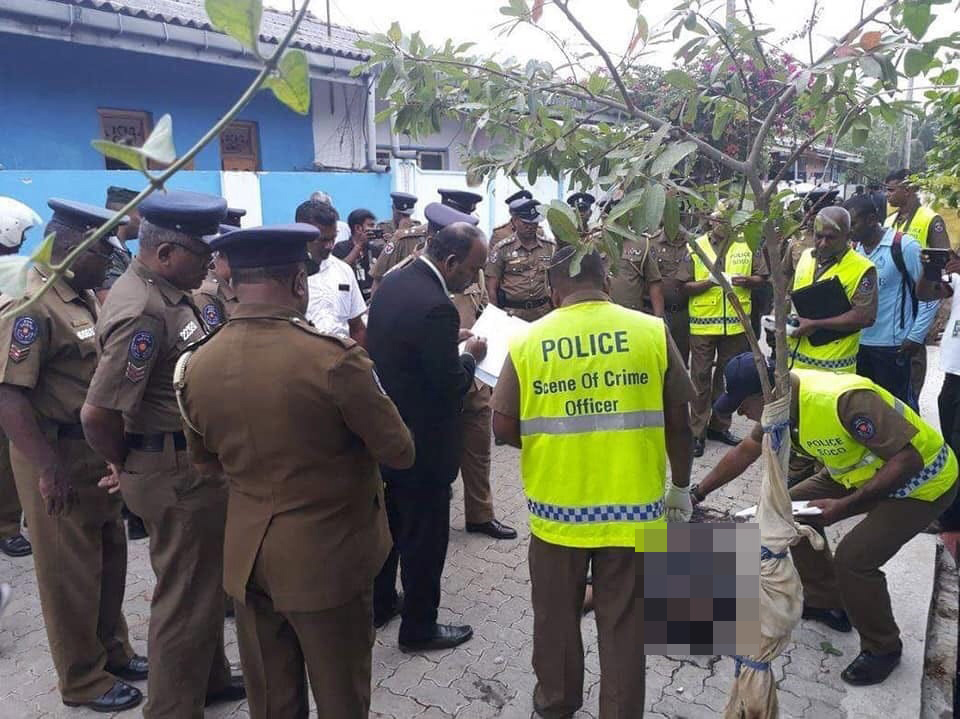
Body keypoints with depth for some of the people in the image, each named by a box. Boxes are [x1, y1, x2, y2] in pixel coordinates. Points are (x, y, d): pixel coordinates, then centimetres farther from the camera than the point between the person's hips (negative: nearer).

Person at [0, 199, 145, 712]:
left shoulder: (86, 299, 8)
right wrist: (50, 470, -24)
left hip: (98, 448, 8)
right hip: (58, 456, -8)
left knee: (109, 559, 20)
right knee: (71, 572, 7)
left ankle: (112, 650, 38)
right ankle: (84, 680, 25)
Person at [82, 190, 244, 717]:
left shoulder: (163, 290, 6)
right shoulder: (143, 313, -25)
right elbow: (98, 414, -28)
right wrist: (124, 464, -8)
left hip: (193, 460, 10)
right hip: (175, 471, -10)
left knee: (202, 580, 24)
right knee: (185, 595, 6)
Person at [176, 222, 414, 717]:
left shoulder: (196, 366, -5)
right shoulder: (335, 358, -23)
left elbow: (207, 464, 9)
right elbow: (400, 453, -13)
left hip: (245, 555, 5)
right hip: (327, 555, -5)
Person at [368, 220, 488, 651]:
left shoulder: (392, 282, 1)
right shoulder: (437, 307, -27)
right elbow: (452, 386, -22)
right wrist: (470, 356, -4)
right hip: (422, 444, -9)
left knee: (388, 523, 24)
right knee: (424, 537, 8)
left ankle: (380, 601, 42)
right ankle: (419, 628, 25)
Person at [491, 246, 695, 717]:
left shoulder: (528, 341, -6)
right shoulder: (652, 332, -6)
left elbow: (503, 428, -3)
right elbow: (678, 423, -1)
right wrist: (681, 488, 13)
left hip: (557, 506, 1)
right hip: (632, 505, 0)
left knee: (556, 617, 21)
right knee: (623, 623, 16)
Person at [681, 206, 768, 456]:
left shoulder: (746, 245, 5)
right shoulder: (696, 247, 0)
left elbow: (761, 278, 9)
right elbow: (685, 287, -3)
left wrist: (746, 280, -12)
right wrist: (709, 282, -20)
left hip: (735, 323, 3)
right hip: (703, 322, -2)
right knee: (701, 377, 1)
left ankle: (720, 426, 26)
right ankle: (697, 431, 9)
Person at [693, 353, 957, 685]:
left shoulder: (844, 399, -37)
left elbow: (909, 459, -31)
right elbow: (744, 452, 5)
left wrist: (844, 505, -29)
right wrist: (697, 492, 6)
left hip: (923, 480, -8)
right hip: (867, 471, 9)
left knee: (853, 557, -20)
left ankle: (882, 648, 8)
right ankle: (828, 604, 24)